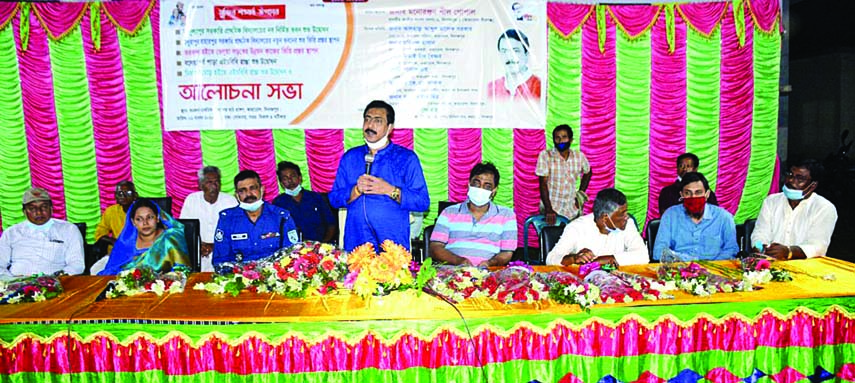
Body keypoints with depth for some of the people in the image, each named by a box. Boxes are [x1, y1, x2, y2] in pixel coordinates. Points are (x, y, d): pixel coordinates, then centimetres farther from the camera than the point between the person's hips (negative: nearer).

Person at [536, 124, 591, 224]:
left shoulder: (579, 156, 1)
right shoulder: (545, 155, -9)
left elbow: (587, 173, 22)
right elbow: (543, 183, -11)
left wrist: (581, 194, 11)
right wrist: (549, 210, -18)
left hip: (572, 209, 3)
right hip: (551, 209, -3)